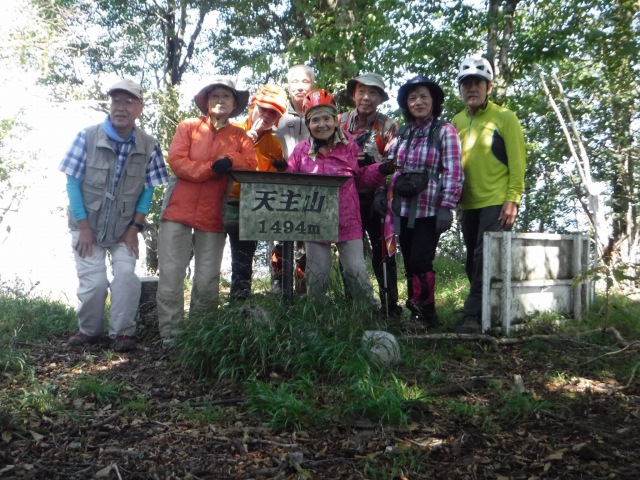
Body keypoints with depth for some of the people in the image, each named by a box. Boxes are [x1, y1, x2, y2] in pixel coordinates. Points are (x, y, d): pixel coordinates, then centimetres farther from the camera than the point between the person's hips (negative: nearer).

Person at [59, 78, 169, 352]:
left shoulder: (148, 146, -7)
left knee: (126, 273, -14)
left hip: (124, 228, 1)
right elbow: (72, 182, -8)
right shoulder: (87, 137, -11)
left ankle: (123, 331, 5)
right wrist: (83, 226, -11)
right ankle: (89, 330, 19)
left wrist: (135, 228, -7)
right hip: (87, 225, -1)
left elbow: (148, 189, -1)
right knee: (94, 281, -7)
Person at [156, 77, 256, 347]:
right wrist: (211, 169, -13)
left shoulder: (240, 136, 13)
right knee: (171, 274, -2)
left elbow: (251, 166, -2)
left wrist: (230, 161, -19)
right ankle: (170, 334, 5)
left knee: (208, 280, 3)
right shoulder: (188, 127, 9)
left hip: (213, 216, 1)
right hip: (179, 210, -1)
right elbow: (176, 161, -5)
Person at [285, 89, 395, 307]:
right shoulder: (302, 151, 1)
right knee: (317, 274, 12)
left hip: (347, 221, -1)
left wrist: (381, 170, -9)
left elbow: (362, 176, 7)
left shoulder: (349, 145, 0)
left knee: (357, 271, 3)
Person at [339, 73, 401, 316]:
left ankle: (390, 304, 12)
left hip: (377, 198, -3)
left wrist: (369, 160, -22)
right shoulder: (341, 122, 7)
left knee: (382, 251, 2)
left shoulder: (388, 126, -1)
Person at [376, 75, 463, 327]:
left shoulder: (444, 131, -4)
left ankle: (425, 313, 6)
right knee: (409, 263, 8)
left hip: (429, 210, -5)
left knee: (420, 262, -8)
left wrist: (446, 207, -16)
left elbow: (453, 173, -10)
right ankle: (414, 311, 19)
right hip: (402, 209, 5)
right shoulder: (402, 133, 13)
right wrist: (381, 193, 6)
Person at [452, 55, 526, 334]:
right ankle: (485, 311, 24)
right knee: (474, 262, 11)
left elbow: (517, 162, -9)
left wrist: (512, 199, -15)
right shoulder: (457, 122, 10)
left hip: (496, 203, -6)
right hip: (469, 204, 6)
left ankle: (473, 315, -5)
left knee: (486, 260, -9)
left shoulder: (505, 118, -5)